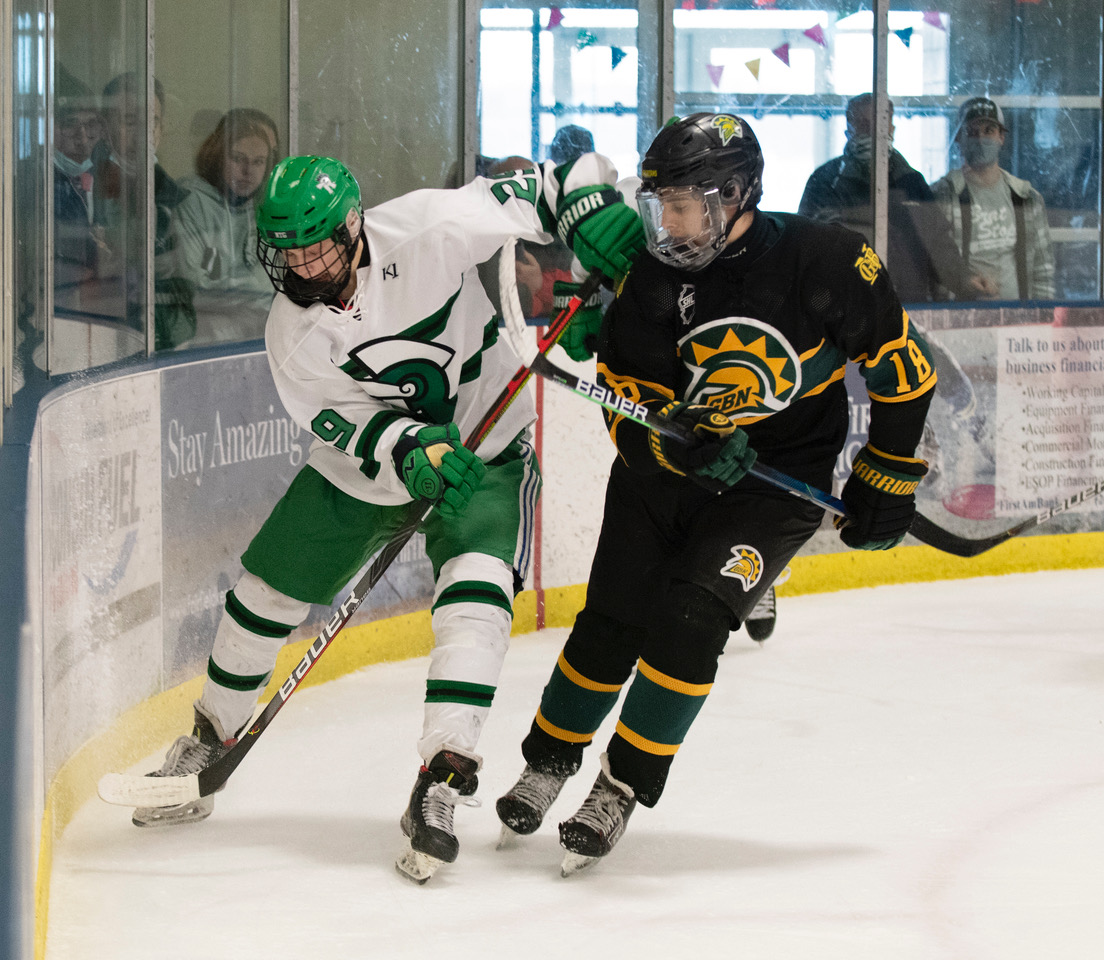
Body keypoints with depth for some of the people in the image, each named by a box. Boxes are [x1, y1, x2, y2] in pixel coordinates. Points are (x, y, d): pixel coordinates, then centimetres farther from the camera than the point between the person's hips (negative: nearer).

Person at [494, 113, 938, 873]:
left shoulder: (824, 263, -20)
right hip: (665, 464, 3)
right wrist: (677, 440, -32)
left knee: (687, 620, -18)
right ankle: (548, 763, 23)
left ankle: (625, 789, -5)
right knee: (612, 623, 1)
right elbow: (627, 408, -9)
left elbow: (903, 368, -8)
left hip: (777, 483, -3)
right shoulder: (648, 278, -11)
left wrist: (886, 479, -3)